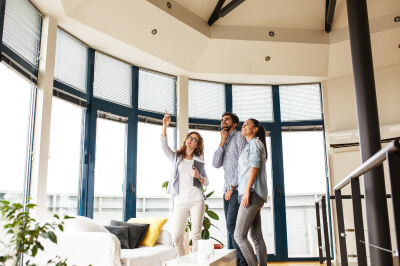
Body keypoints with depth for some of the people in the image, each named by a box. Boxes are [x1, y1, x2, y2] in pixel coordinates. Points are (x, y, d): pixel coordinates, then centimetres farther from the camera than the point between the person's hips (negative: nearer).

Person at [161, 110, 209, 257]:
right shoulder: (176, 157, 12)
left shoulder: (198, 160, 13)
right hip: (180, 201, 0)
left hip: (197, 200, 0)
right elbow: (164, 146, -6)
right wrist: (165, 126, -17)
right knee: (176, 237, -3)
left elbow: (206, 182, 13)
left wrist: (198, 176, -9)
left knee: (196, 235, -1)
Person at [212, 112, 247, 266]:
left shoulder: (239, 137, 0)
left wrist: (232, 187, -12)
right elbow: (216, 164, 7)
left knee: (232, 226, -14)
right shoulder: (225, 142, 21)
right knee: (231, 228, 7)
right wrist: (222, 142, -1)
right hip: (227, 191, 7)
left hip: (237, 189, -7)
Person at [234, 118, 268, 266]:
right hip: (255, 196, 10)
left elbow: (255, 165, -13)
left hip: (253, 193, -10)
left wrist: (247, 190, -20)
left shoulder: (255, 142, -1)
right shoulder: (249, 145, 27)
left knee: (239, 235, -13)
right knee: (256, 237, 6)